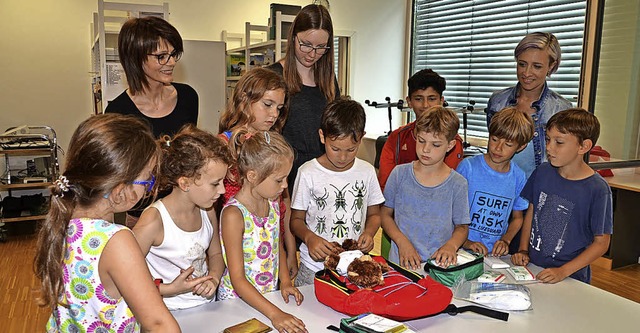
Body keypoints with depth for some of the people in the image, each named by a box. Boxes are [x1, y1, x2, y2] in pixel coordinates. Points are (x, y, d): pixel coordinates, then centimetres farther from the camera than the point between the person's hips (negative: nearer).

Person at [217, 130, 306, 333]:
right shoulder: (234, 215, -20)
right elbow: (238, 280, -19)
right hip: (237, 299, -5)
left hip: (269, 296, 5)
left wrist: (285, 282, 4)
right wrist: (274, 313, -25)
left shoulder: (272, 202, 2)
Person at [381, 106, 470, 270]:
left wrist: (451, 245, -10)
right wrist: (402, 241, -7)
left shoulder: (457, 184, 2)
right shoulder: (400, 174, 3)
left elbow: (462, 227, 10)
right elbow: (385, 214, 7)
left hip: (440, 264, 1)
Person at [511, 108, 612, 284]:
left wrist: (563, 271, -14)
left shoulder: (597, 189, -12)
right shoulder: (542, 173, 1)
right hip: (531, 267, 3)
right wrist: (523, 251, 3)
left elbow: (601, 243, -7)